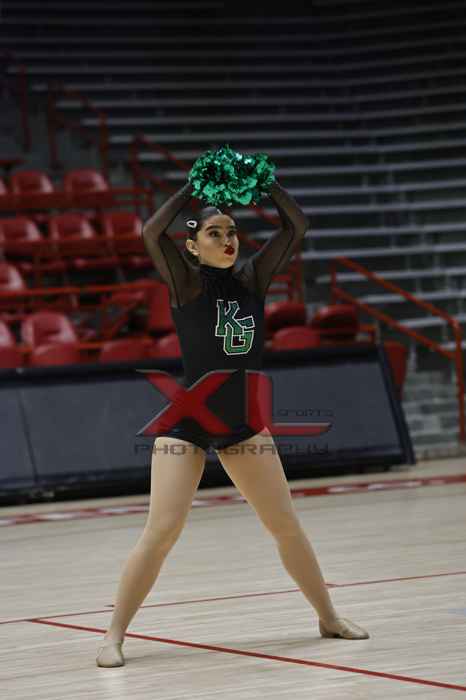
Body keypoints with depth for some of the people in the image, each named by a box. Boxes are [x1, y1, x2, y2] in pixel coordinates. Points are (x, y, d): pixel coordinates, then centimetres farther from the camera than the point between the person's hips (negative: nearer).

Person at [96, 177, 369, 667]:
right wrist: (194, 186, -21)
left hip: (243, 424, 4)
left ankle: (328, 618, 23)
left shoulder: (251, 279, 3)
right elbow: (152, 232, -25)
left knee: (286, 526, 8)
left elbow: (296, 226, -1)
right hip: (186, 422, -4)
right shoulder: (186, 282, -8)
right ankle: (114, 635, -5)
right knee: (162, 531, -12)